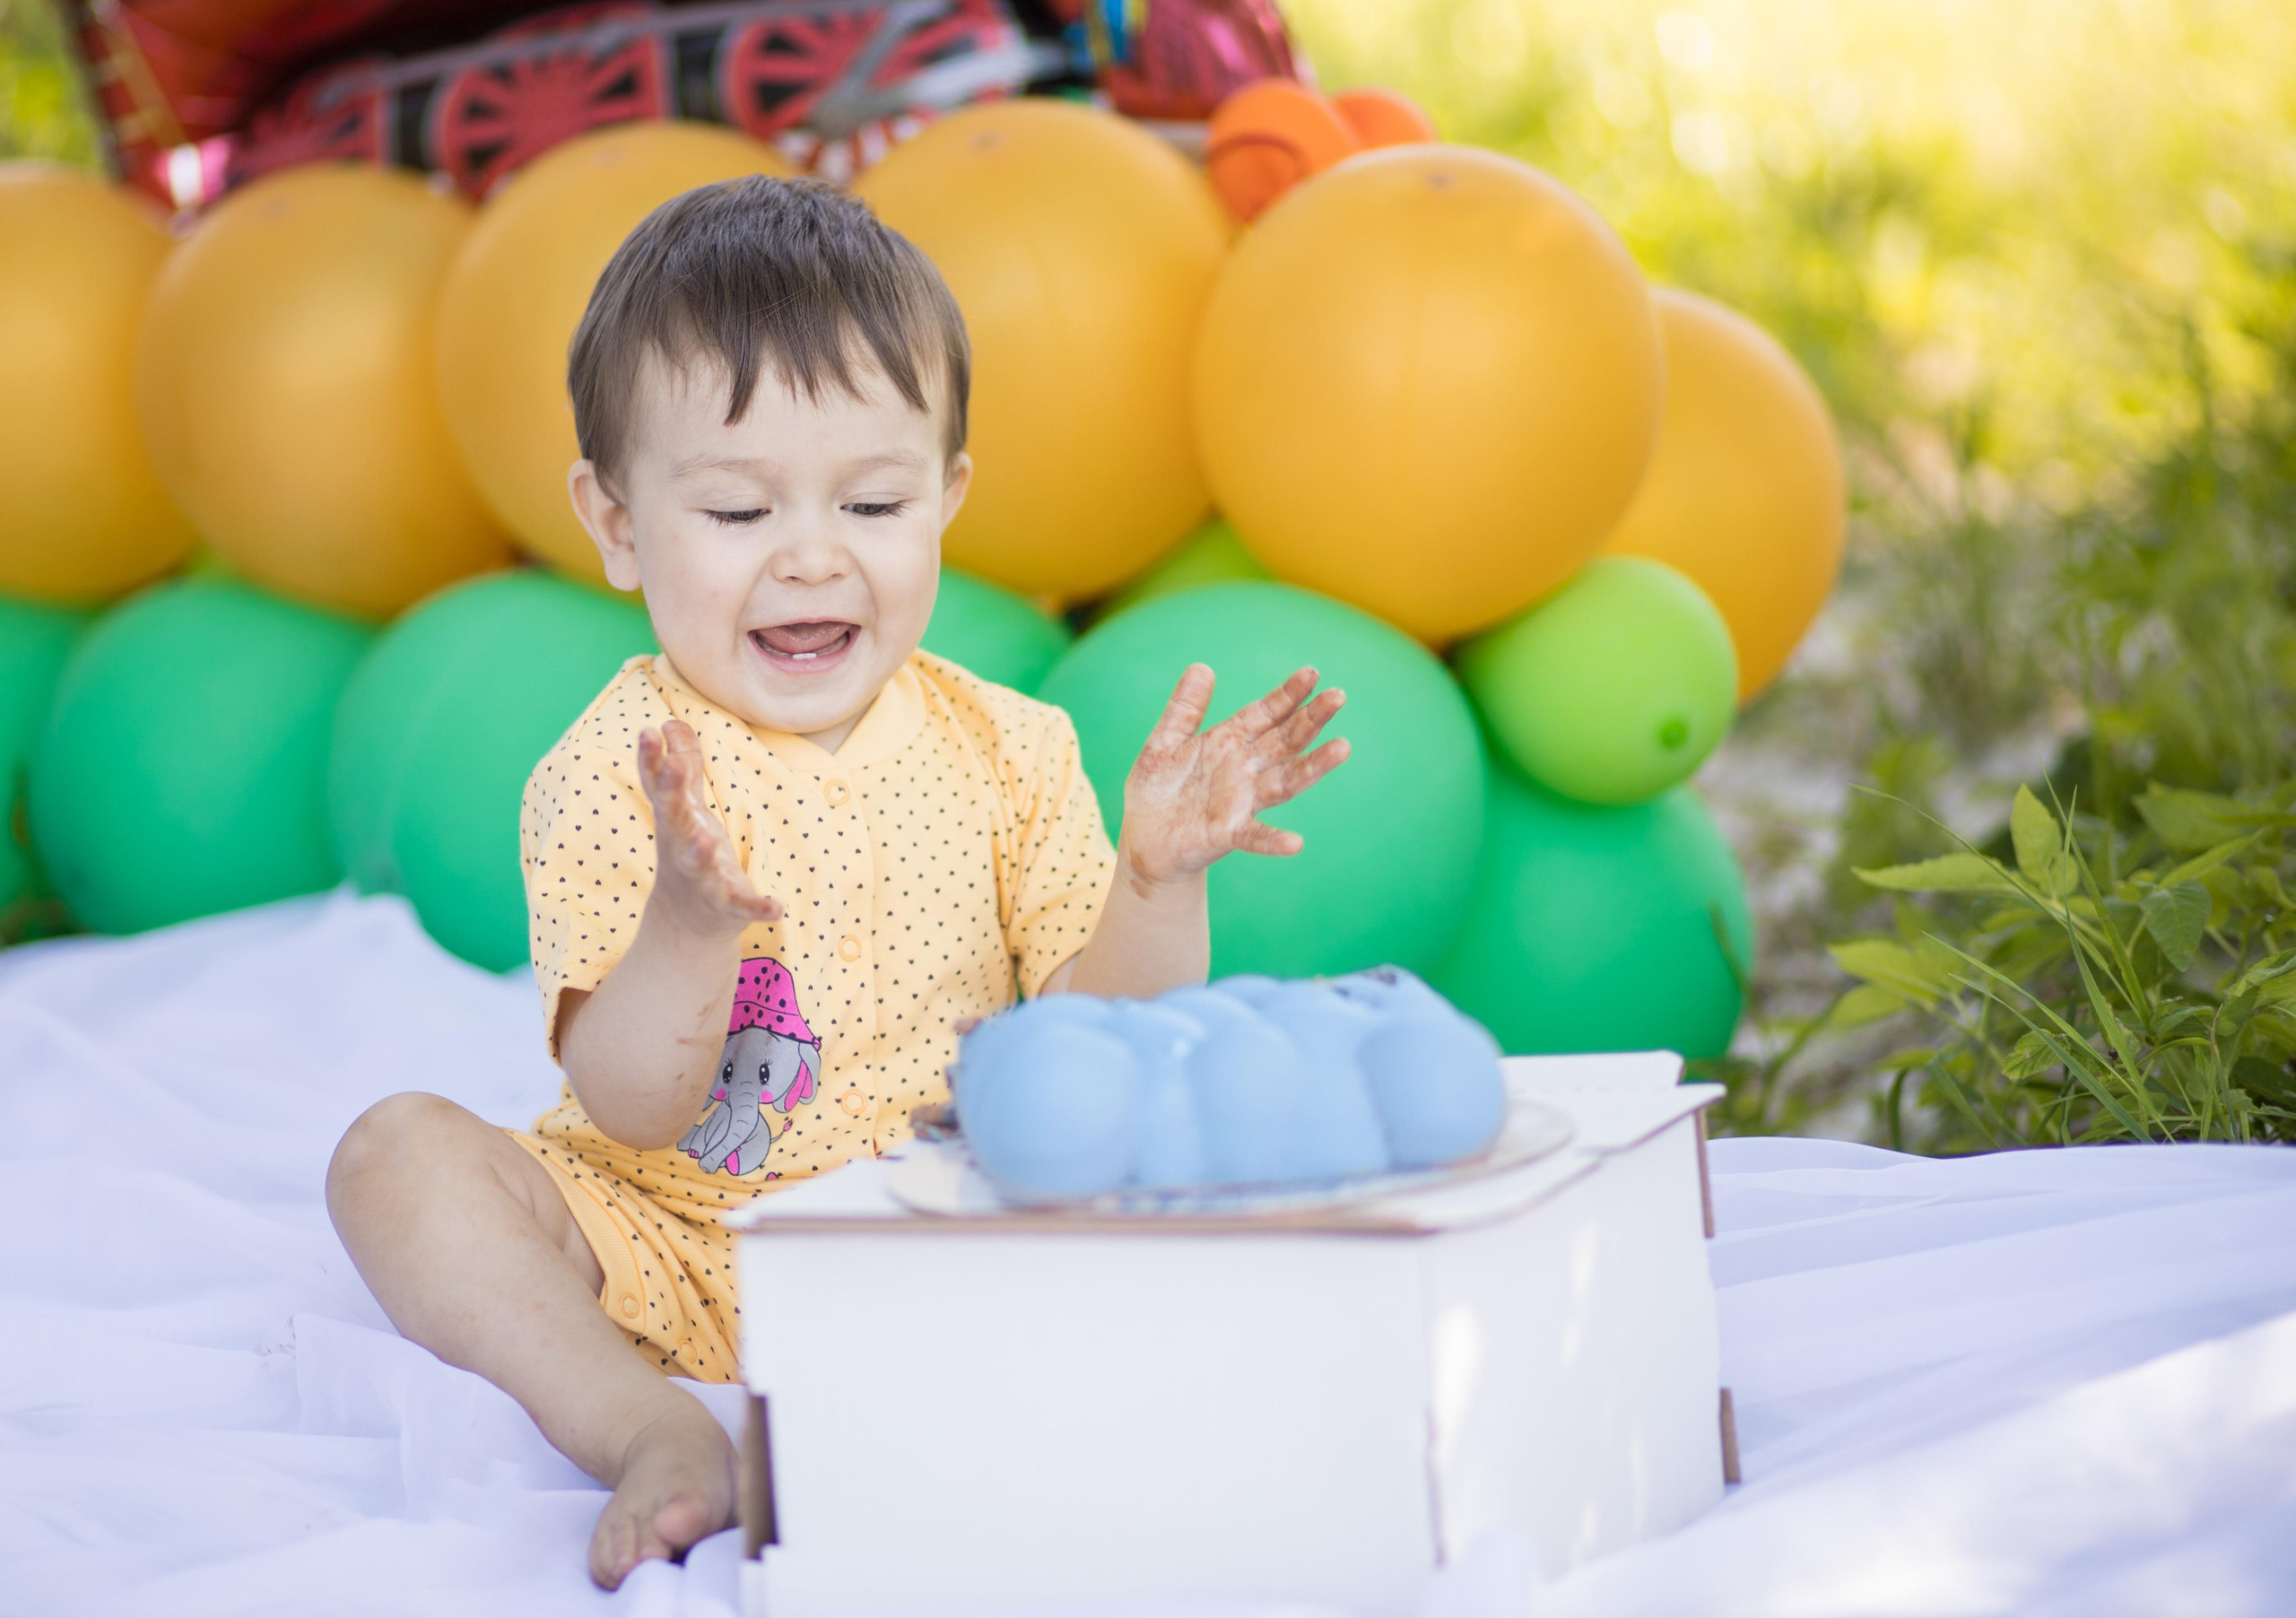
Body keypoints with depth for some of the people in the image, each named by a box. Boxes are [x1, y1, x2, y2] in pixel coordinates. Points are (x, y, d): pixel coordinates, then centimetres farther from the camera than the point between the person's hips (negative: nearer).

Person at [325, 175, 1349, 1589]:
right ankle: (649, 1433, -33)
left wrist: (1159, 877, -19)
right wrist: (687, 929, -37)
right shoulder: (610, 778, -12)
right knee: (400, 1157, -23)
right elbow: (629, 1115, -18)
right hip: (678, 1249, -2)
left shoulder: (1006, 751, -3)